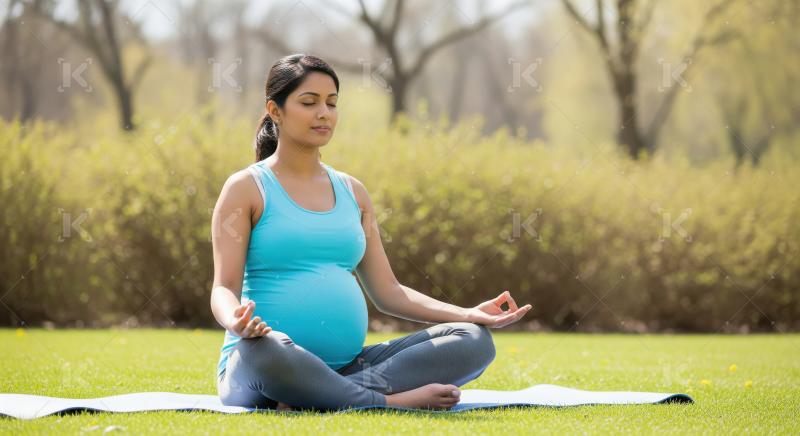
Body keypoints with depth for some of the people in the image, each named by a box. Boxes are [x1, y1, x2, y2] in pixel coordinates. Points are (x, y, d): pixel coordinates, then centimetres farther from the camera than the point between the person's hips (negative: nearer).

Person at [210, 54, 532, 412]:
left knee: (474, 340, -12)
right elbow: (224, 288, -5)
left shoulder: (352, 192, 19)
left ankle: (315, 399, -28)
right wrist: (236, 320, -30)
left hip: (346, 365, 6)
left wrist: (469, 314, 3)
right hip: (259, 368, -6)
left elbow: (387, 292, 18)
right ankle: (393, 400, -26)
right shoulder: (246, 189, 3)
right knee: (261, 349, -43)